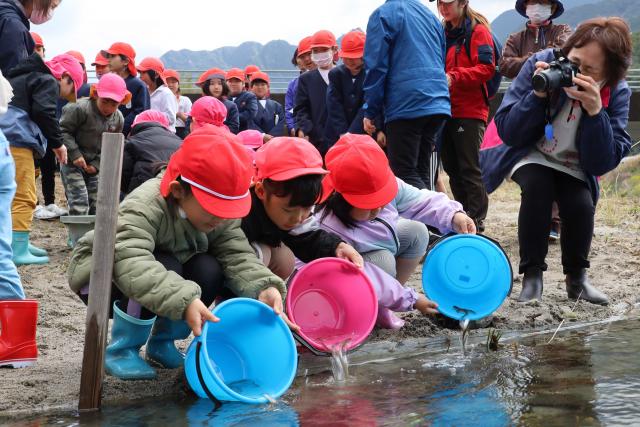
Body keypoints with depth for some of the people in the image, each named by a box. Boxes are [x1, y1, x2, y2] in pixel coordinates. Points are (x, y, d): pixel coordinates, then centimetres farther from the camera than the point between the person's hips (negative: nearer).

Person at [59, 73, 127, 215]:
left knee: (97, 203, 8)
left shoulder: (118, 119, -1)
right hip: (72, 162, -6)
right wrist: (75, 154, -22)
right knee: (79, 203, -14)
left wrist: (96, 165, -8)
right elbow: (63, 130, -16)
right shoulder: (80, 109, -20)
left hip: (94, 165, 6)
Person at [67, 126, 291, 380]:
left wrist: (263, 287, -41)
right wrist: (183, 300, -62)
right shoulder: (143, 207, -37)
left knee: (210, 271, -20)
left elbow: (237, 255, -20)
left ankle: (162, 341, 2)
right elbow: (132, 265, -50)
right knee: (164, 269, -34)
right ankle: (121, 350, -15)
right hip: (100, 274, -6)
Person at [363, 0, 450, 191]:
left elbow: (376, 67, -7)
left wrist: (370, 112, -2)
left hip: (406, 107, -7)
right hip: (438, 105, 7)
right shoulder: (430, 16, 19)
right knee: (421, 171, 13)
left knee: (404, 173, -3)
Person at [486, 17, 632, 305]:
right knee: (537, 187, -31)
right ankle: (531, 275, -18)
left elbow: (603, 163, -24)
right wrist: (538, 95, -36)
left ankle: (577, 278, 1)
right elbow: (507, 132, -20)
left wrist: (595, 112, -38)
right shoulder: (542, 64, -22)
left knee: (582, 205, -26)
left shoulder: (616, 93, -19)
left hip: (573, 168, 1)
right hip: (531, 156, -1)